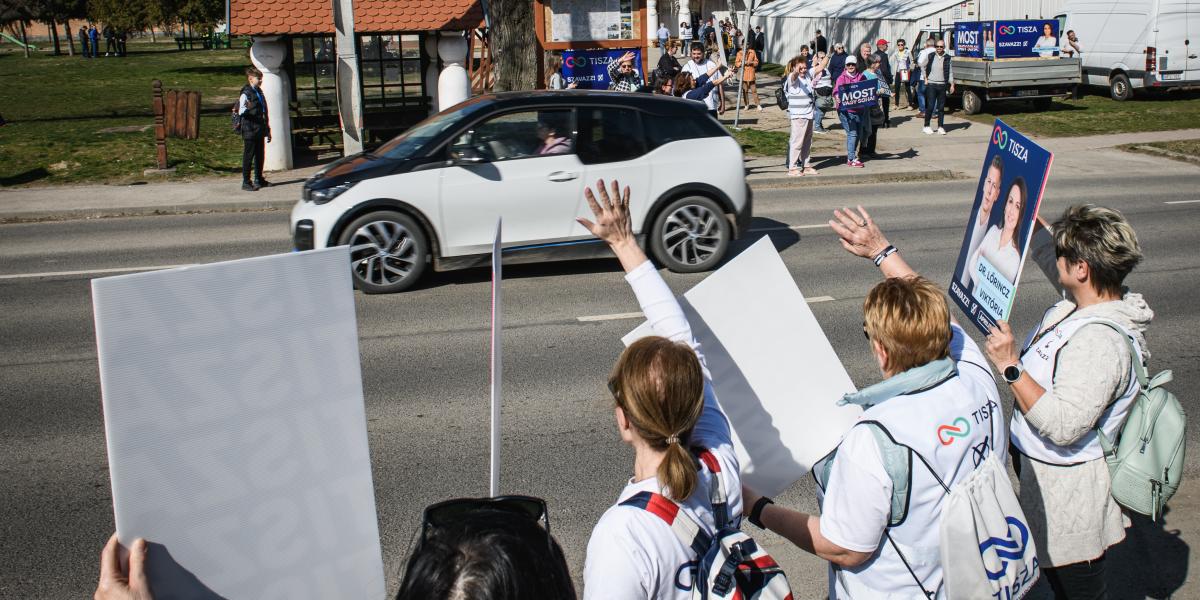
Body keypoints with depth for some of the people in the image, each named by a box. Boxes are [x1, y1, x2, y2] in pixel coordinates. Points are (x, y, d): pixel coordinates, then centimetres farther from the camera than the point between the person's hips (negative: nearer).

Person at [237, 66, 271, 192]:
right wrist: (246, 108, -42)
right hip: (250, 130, -8)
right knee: (248, 156, -4)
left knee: (260, 155, 14)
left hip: (260, 130, 8)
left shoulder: (259, 92, 15)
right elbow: (241, 111, -19)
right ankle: (246, 182, 0)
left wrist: (267, 130, 20)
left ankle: (259, 180, 25)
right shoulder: (246, 93, -10)